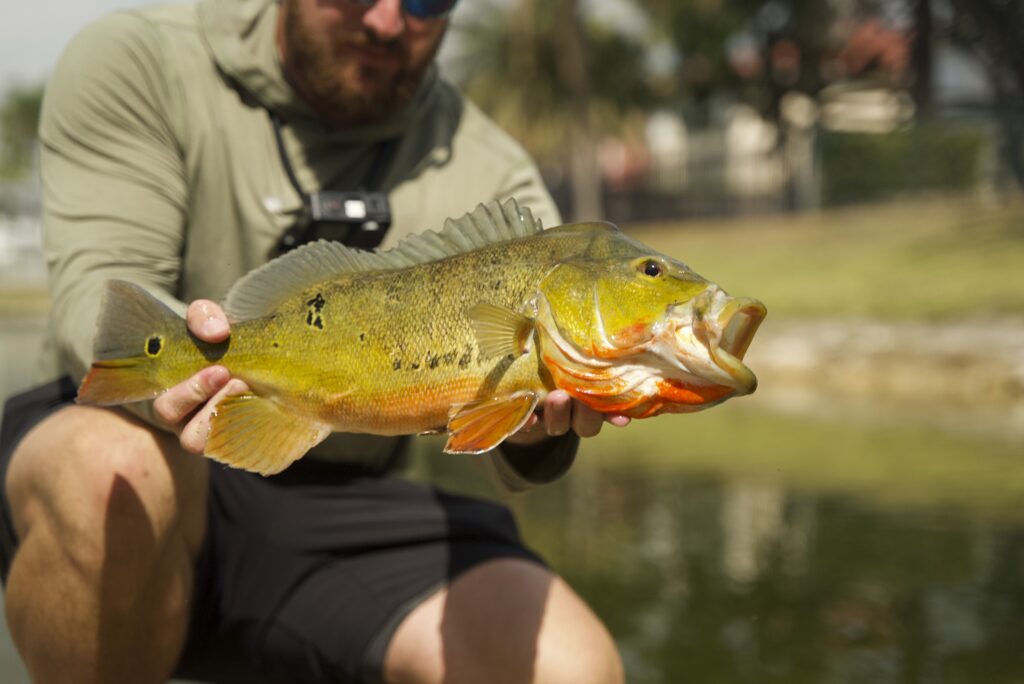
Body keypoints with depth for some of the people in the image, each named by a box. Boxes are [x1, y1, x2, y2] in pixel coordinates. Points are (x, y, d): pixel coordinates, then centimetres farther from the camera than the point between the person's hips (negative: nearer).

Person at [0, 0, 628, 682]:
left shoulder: (489, 174, 2)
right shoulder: (135, 63, -3)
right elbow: (98, 290, -15)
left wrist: (537, 421, -36)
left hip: (342, 522, 2)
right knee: (116, 469, -38)